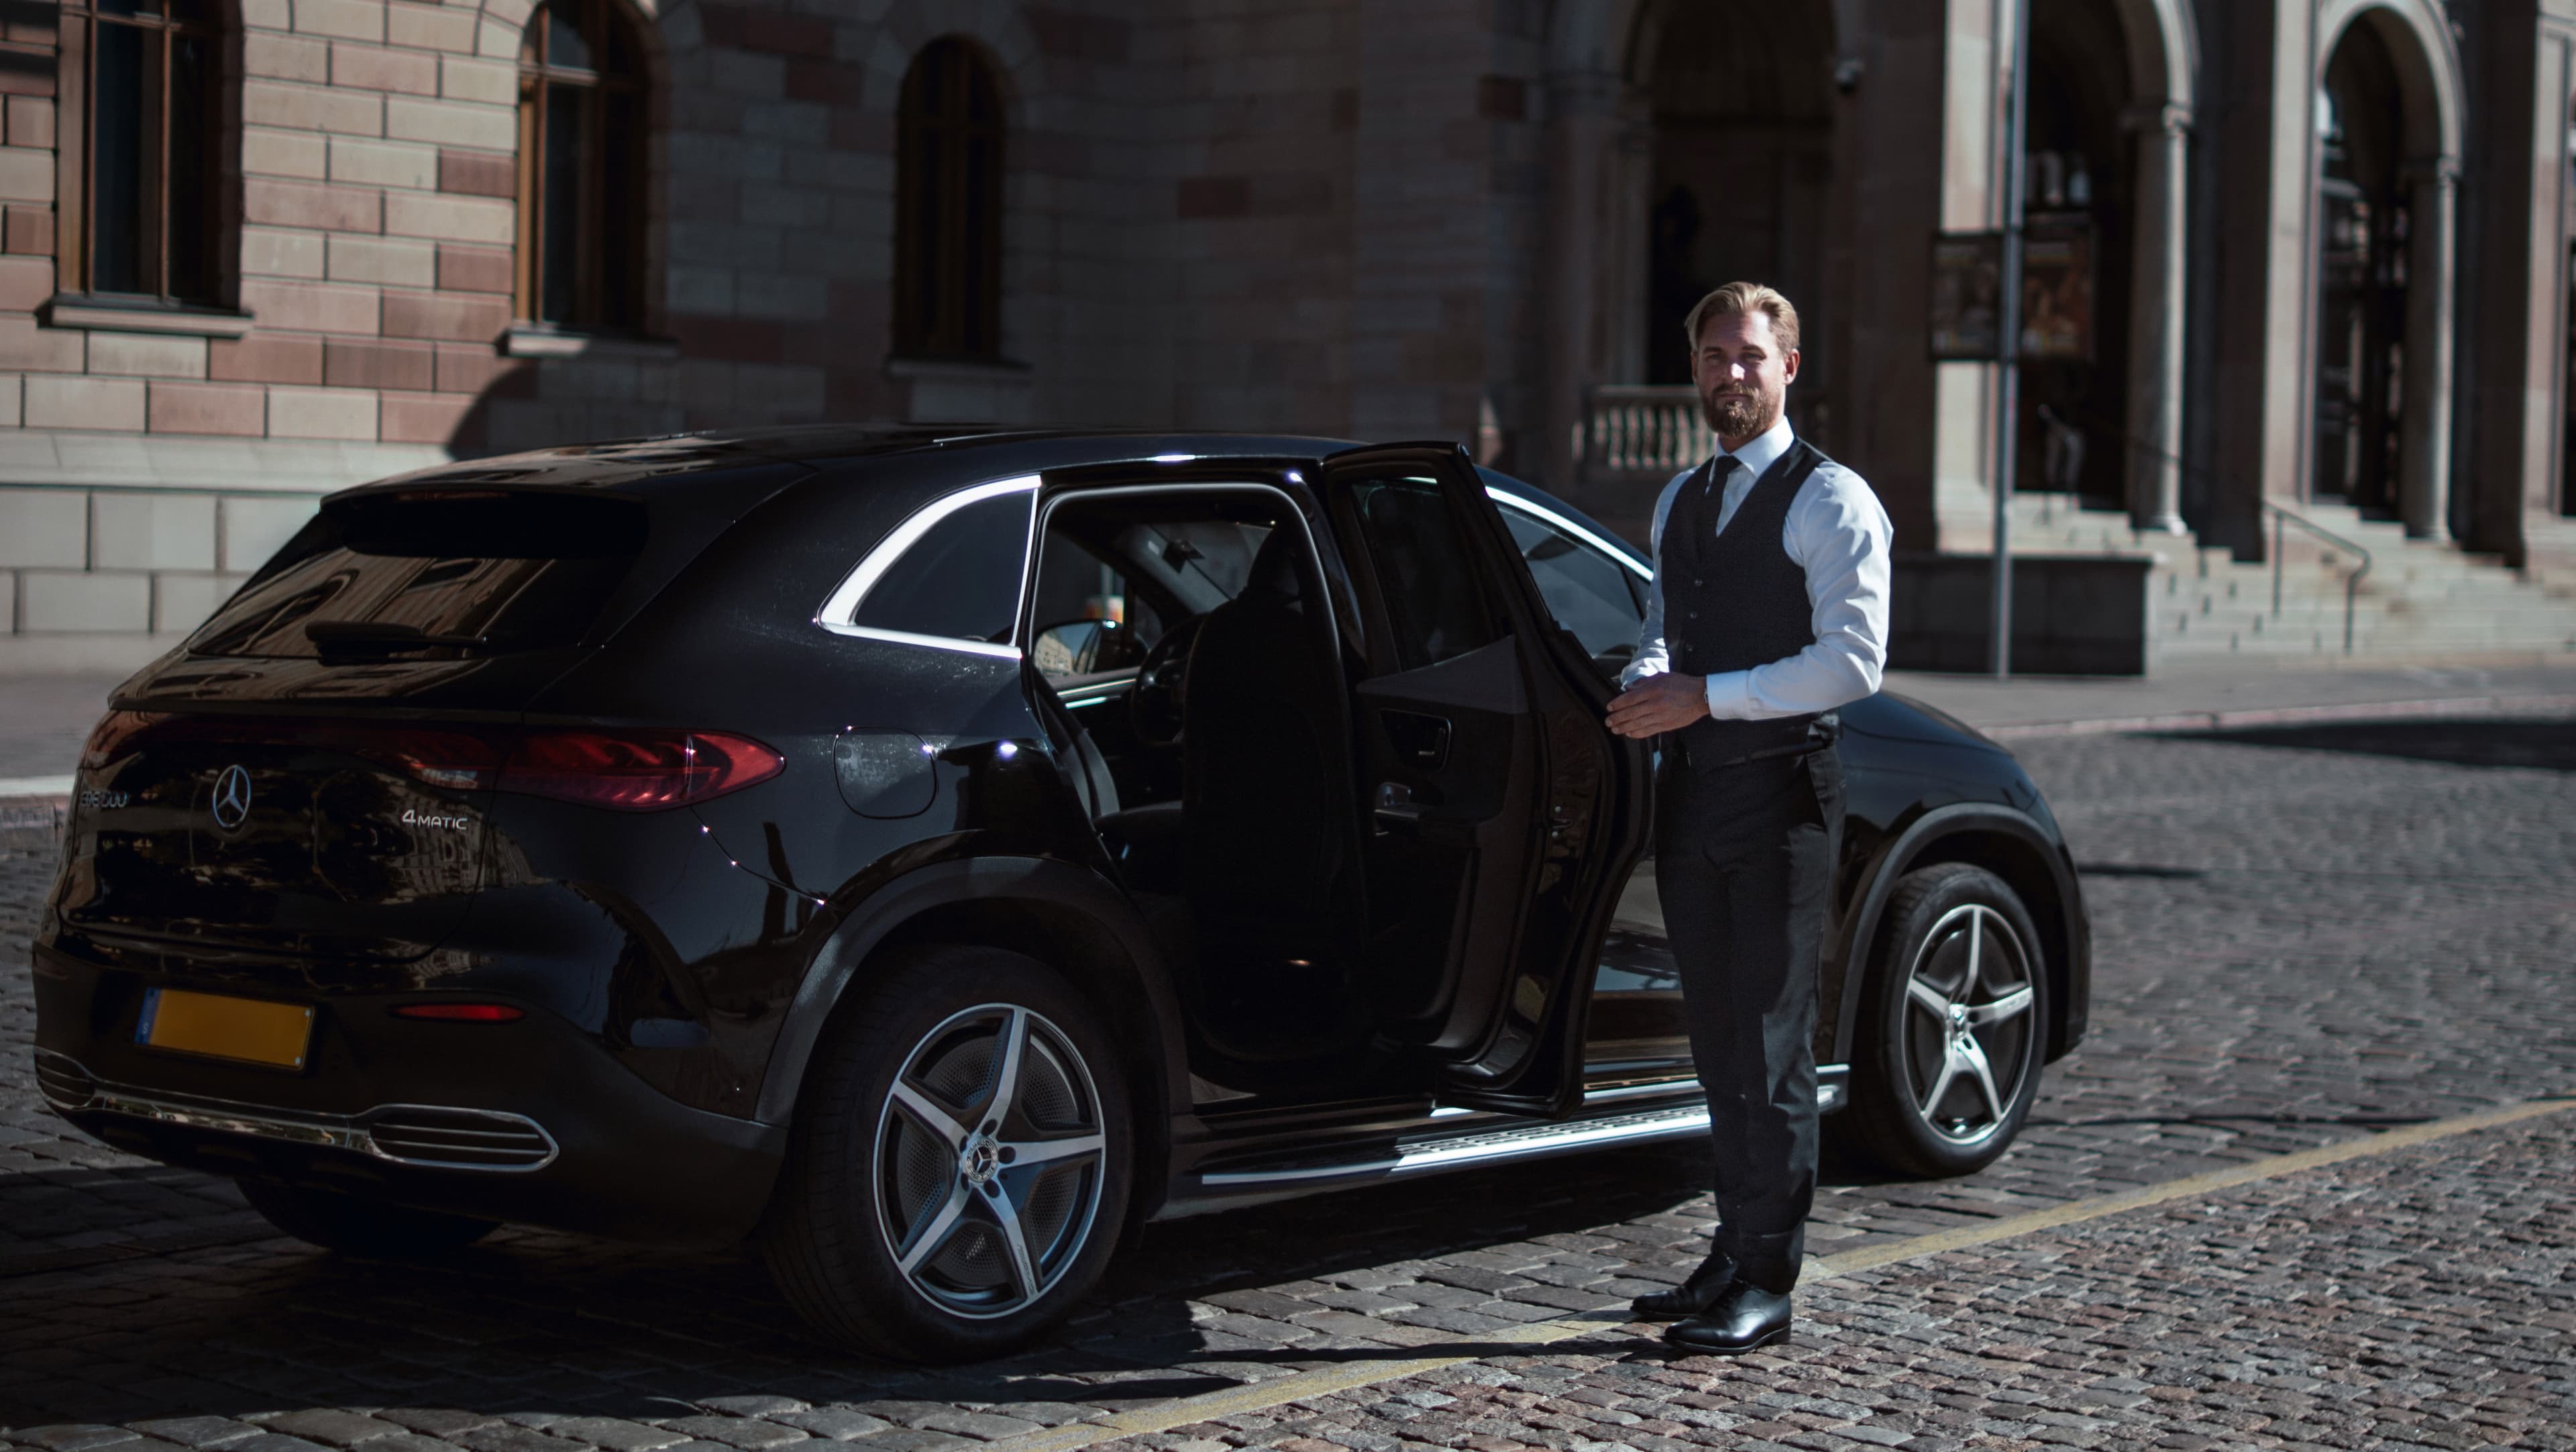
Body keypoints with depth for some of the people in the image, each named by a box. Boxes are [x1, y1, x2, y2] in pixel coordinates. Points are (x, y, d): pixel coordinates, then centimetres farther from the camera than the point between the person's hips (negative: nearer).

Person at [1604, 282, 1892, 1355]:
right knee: (1717, 1042, 12)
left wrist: (1704, 697, -17)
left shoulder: (1831, 502, -7)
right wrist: (1643, 687, 3)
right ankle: (1734, 1255, 21)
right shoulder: (1680, 500, 17)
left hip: (1780, 791, -7)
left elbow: (1853, 661, -15)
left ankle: (1766, 1285, -2)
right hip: (1691, 785, 7)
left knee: (1768, 1044, -6)